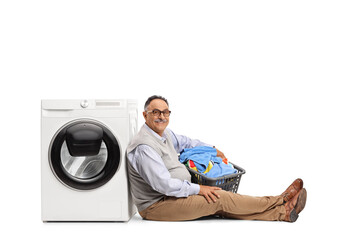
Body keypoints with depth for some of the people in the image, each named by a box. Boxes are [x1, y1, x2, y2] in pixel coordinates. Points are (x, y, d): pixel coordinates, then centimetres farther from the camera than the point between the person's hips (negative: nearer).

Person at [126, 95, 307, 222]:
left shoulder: (164, 133, 9)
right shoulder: (144, 147, -23)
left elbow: (183, 142, 31)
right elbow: (164, 184, -28)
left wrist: (212, 149, 27)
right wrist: (198, 189, -19)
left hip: (175, 193, 9)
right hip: (155, 205, -9)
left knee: (220, 206, -5)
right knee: (220, 198, -14)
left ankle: (282, 213, -12)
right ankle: (280, 202, -9)